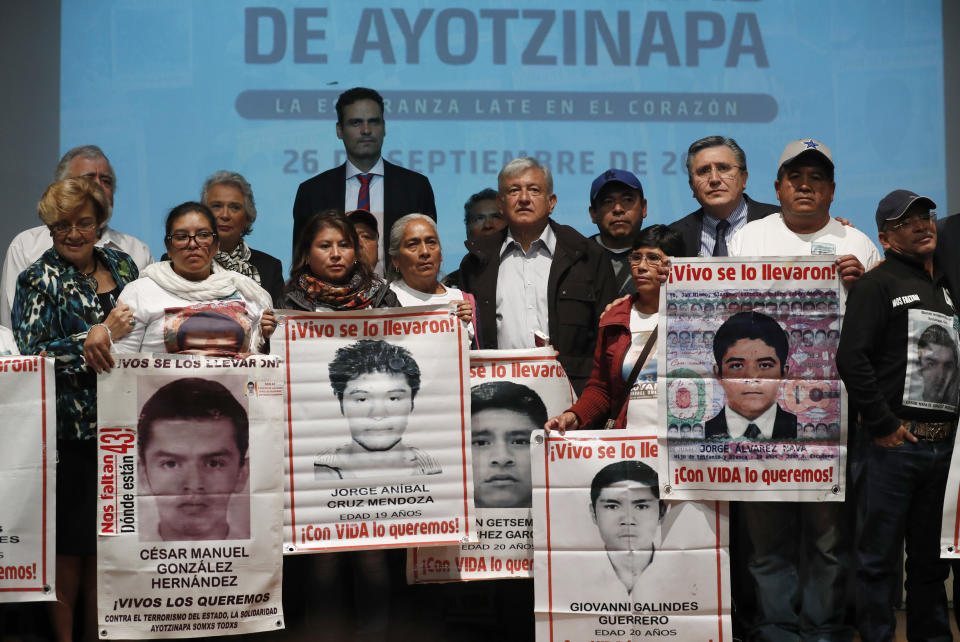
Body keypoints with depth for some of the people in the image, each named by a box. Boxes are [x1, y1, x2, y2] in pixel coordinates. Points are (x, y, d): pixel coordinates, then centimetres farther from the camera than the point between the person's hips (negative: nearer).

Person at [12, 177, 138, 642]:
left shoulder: (121, 265, 10)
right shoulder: (39, 280, -3)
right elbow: (33, 352, -15)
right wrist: (100, 337, -24)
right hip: (67, 429, -4)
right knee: (69, 542, 3)